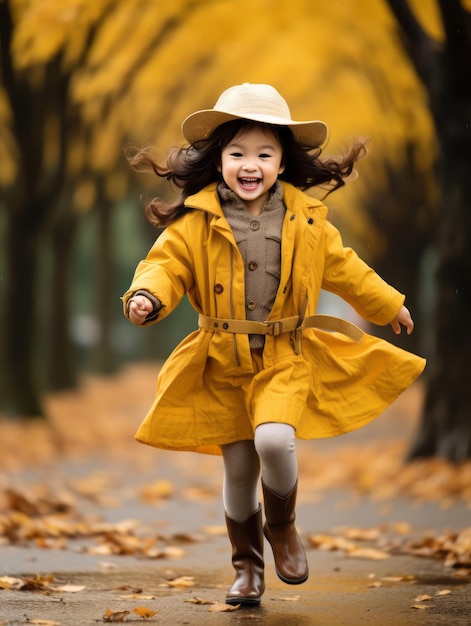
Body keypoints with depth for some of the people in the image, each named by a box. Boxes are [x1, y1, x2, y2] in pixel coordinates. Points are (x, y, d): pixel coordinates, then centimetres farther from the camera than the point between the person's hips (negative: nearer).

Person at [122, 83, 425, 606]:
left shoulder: (307, 220, 1)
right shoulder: (197, 219, -6)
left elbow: (343, 269, 14)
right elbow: (168, 262, -5)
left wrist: (387, 305, 25)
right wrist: (147, 295, -28)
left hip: (286, 357, 0)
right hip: (220, 362, 1)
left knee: (275, 439, -24)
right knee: (238, 467, 6)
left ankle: (282, 527, 6)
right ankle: (247, 567, 27)